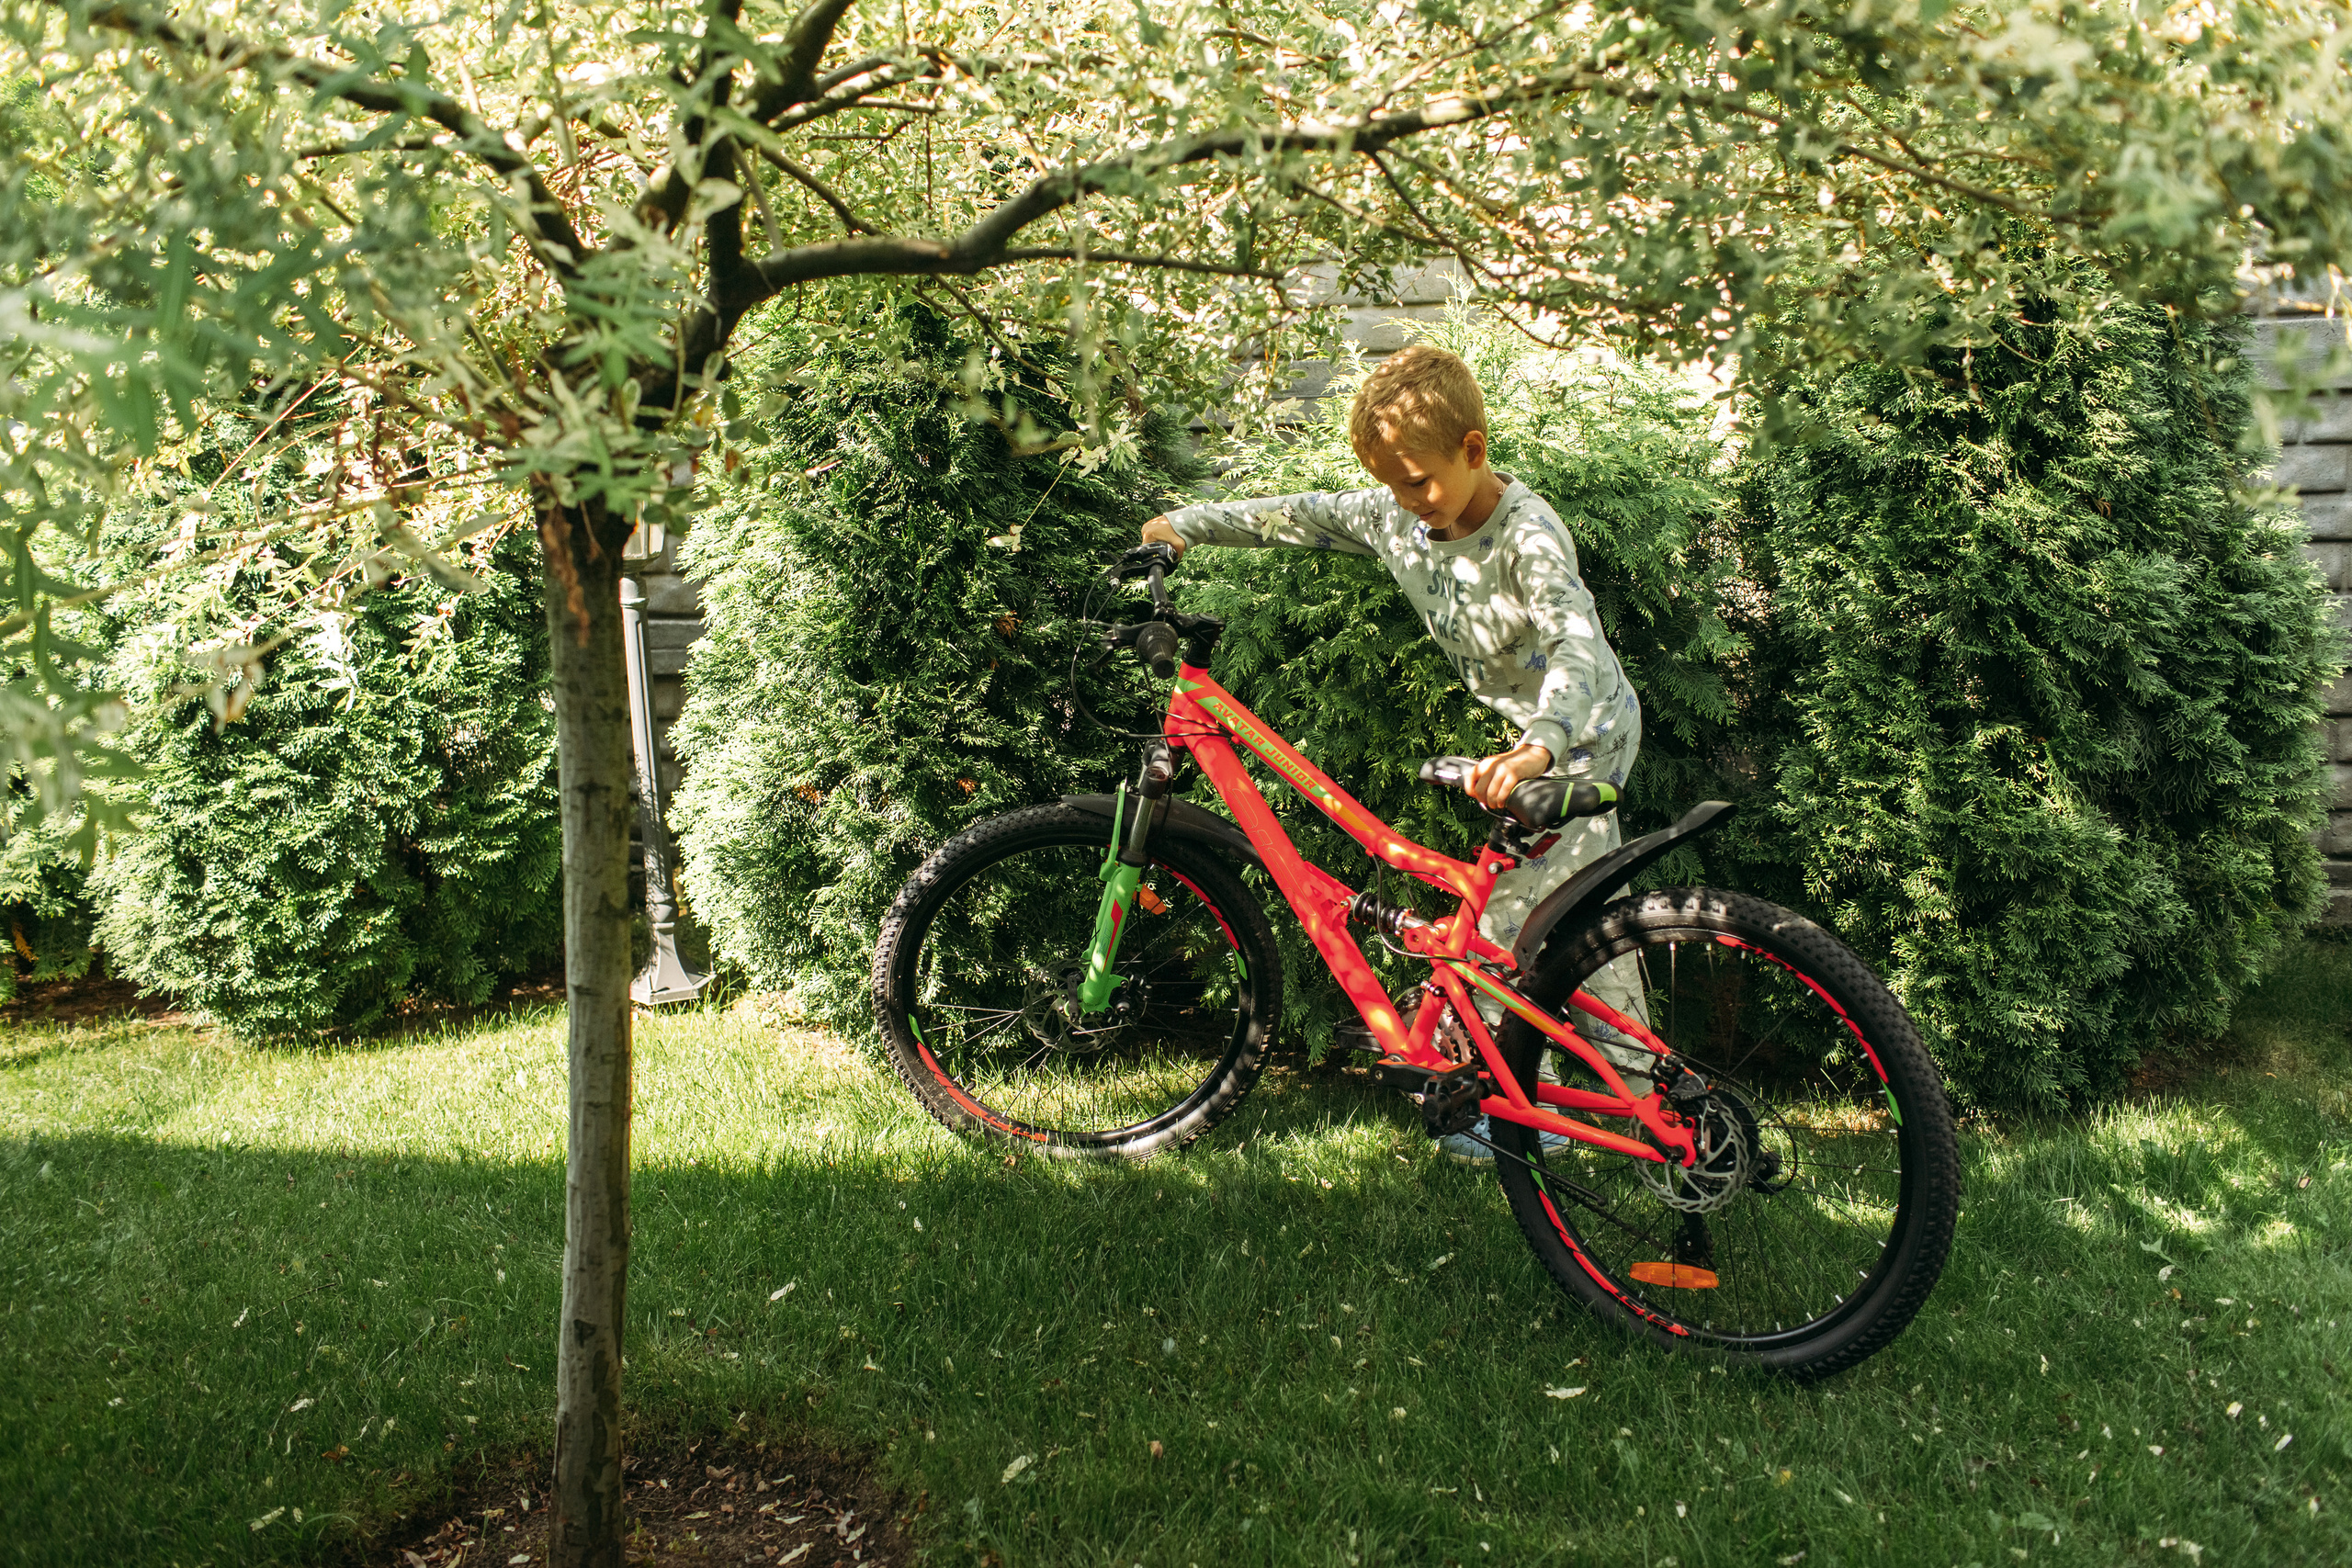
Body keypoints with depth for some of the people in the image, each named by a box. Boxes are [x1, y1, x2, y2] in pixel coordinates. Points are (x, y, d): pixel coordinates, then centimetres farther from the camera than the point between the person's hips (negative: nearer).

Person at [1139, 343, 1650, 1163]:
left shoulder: (1528, 534, -30)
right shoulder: (1400, 515, -7)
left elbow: (1579, 644, -43)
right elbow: (1305, 516, 5)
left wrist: (1537, 748, -60)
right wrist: (1188, 524, 4)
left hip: (1584, 733, -8)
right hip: (1537, 731, 8)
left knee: (1506, 919, -10)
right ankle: (1639, 1089, 28)